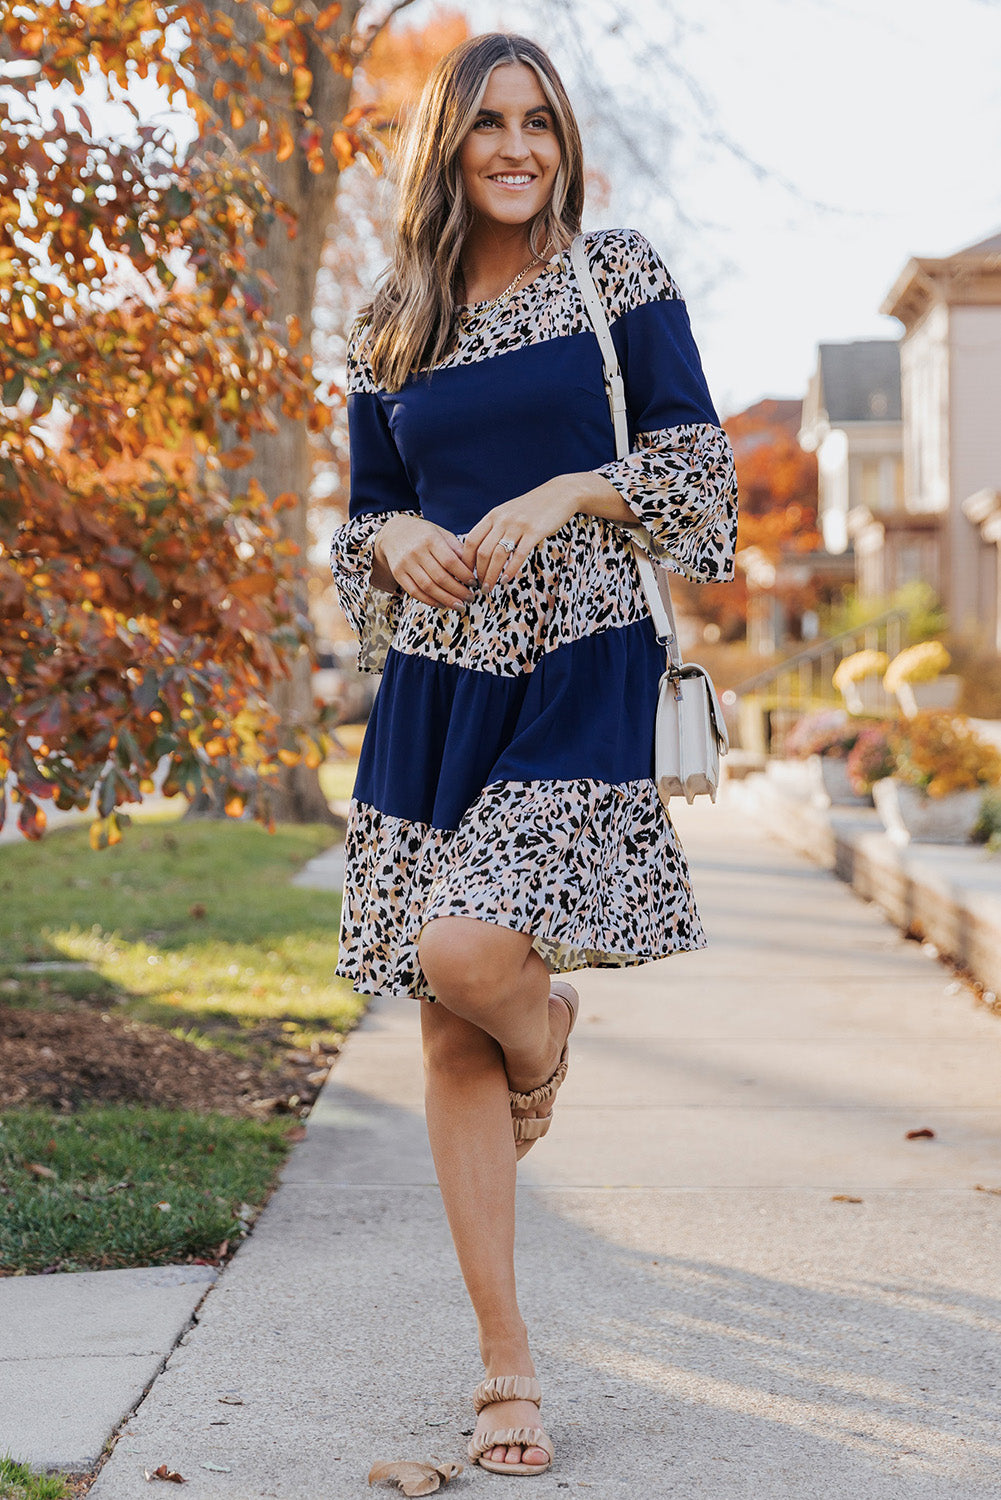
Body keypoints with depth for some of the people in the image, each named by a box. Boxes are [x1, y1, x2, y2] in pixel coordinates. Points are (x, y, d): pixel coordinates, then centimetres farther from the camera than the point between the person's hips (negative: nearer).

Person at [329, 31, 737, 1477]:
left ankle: (543, 1026, 17)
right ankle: (507, 1371, 12)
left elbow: (697, 462, 0)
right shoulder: (392, 333, 11)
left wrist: (567, 495, -14)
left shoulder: (621, 278, 3)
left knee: (465, 949, -24)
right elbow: (363, 514, 16)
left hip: (583, 670, -3)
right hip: (436, 687, 4)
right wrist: (400, 540, -6)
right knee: (450, 1034, 1)